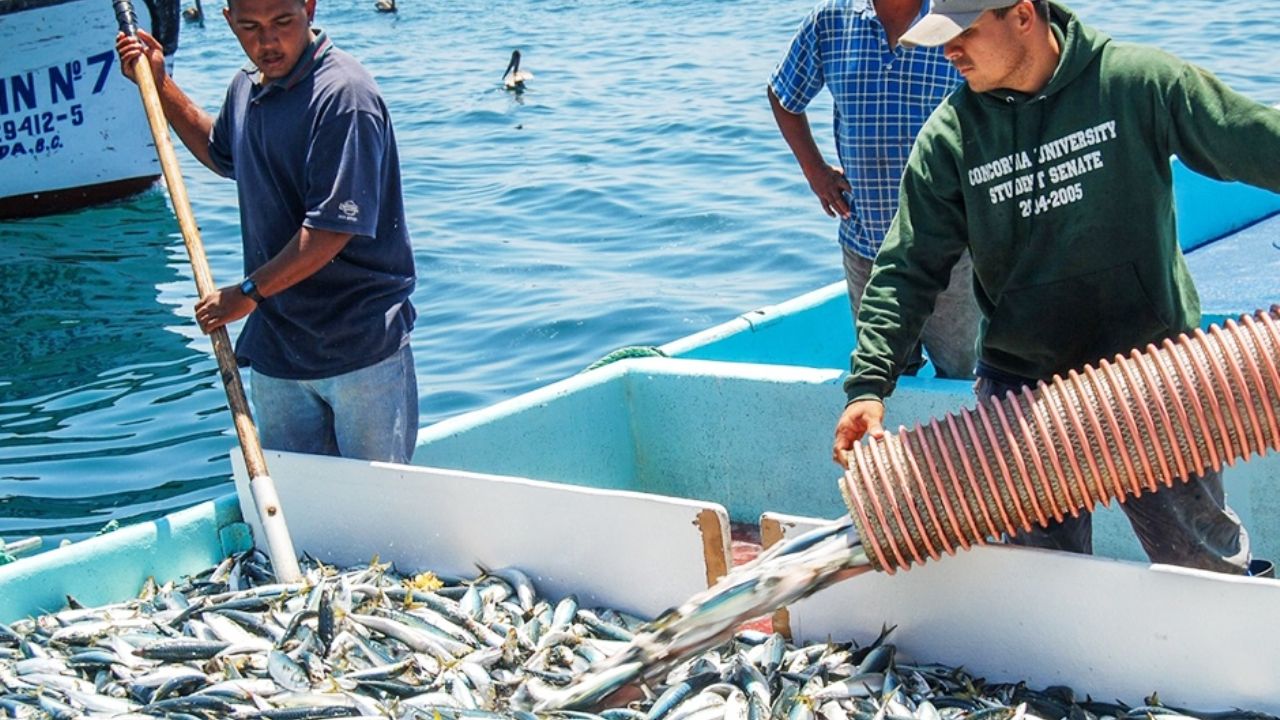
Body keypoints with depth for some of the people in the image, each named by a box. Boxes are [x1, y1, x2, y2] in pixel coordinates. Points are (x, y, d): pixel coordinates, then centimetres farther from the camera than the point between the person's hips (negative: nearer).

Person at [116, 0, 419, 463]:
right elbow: (222, 155, 32)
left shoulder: (343, 95, -19)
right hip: (274, 344, 8)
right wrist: (159, 86, 24)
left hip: (360, 347, -7)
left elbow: (333, 228, -22)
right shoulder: (246, 87, 8)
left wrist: (249, 292, -14)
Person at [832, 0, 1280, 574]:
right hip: (1022, 389, 1)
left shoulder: (1138, 81, -9)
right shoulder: (950, 135, -5)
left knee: (1207, 562, 15)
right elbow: (908, 268, -3)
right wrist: (867, 384, -14)